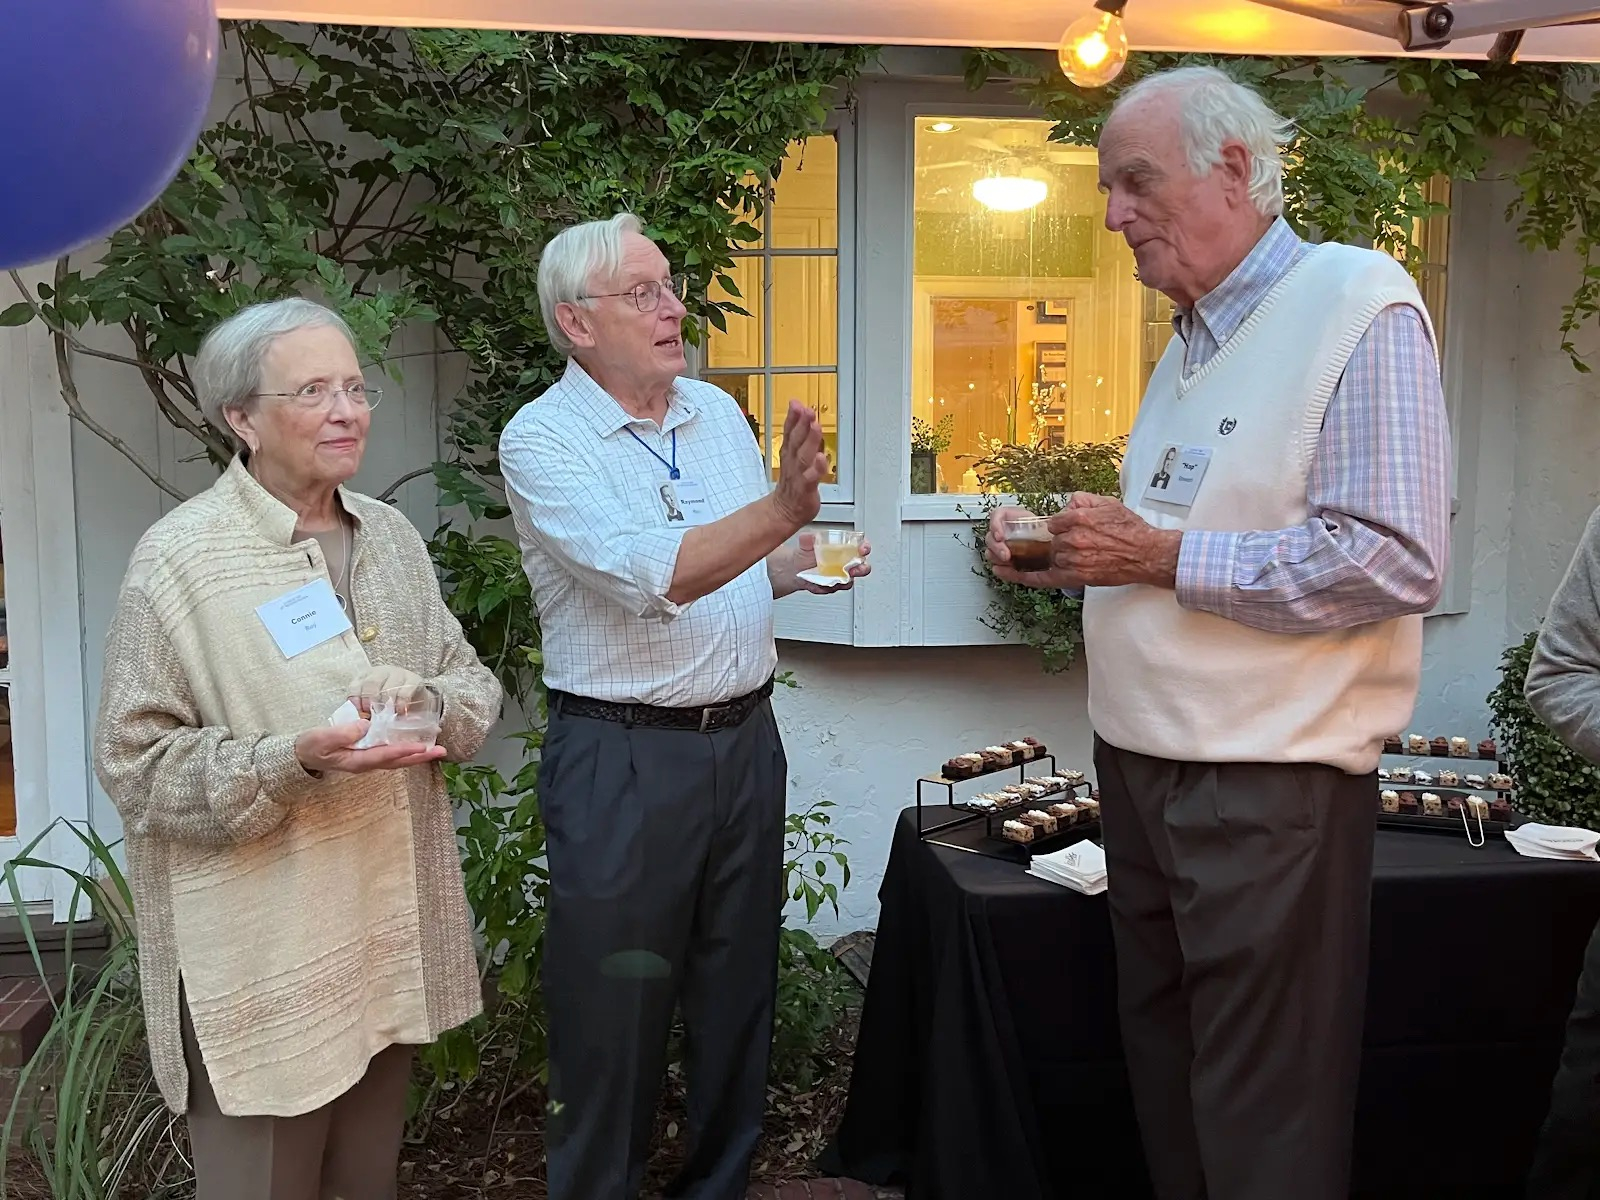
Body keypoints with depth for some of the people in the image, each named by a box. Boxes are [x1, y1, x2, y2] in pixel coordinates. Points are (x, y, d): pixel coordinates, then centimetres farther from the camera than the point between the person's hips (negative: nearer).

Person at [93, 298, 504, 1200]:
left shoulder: (391, 535, 8)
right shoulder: (181, 559, -11)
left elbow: (476, 685, 10)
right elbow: (138, 762, -12)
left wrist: (428, 702, -12)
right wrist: (298, 760, -25)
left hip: (392, 937, 6)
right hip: (261, 954, -5)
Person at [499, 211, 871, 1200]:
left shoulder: (719, 413, 9)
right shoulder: (542, 440, -11)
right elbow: (649, 575, -26)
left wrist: (812, 556, -4)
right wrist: (781, 507, -36)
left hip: (745, 738, 6)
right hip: (623, 758, -6)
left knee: (740, 988, 17)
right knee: (618, 1006, 6)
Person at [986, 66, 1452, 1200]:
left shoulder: (1359, 306, -11)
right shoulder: (1191, 341, 16)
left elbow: (1395, 560, -22)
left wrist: (1164, 557, -18)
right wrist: (1059, 554, 5)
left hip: (1268, 787, -8)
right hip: (1141, 767, 8)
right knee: (1166, 1095, 19)